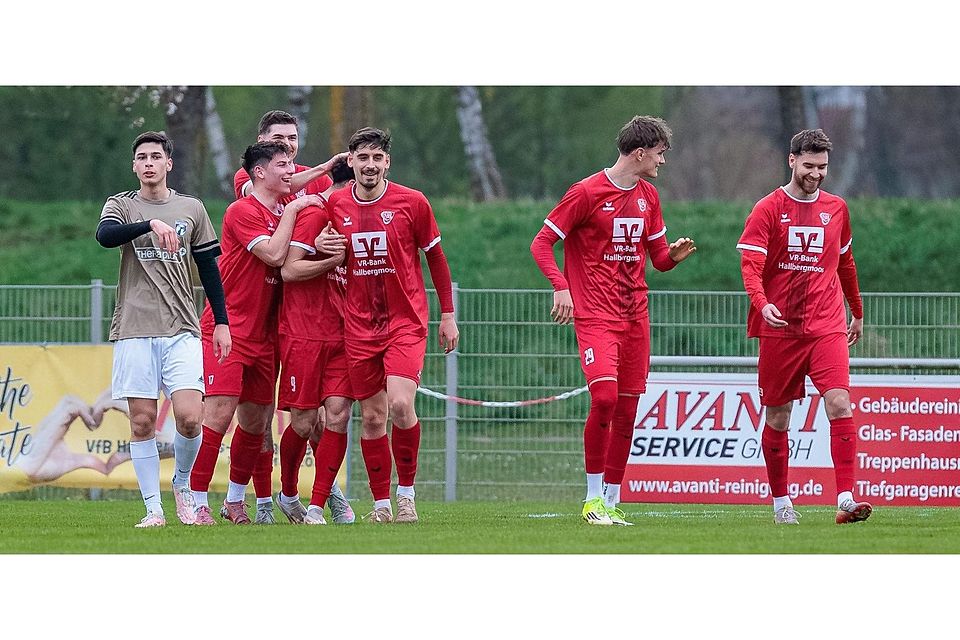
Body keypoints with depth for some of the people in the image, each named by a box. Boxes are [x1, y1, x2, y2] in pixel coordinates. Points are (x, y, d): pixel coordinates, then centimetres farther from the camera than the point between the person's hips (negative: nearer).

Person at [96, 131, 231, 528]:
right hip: (134, 330, -1)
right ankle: (153, 507, 2)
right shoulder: (122, 205, 6)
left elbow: (209, 268, 16)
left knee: (189, 417, -12)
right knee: (142, 420, -4)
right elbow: (105, 235, -17)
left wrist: (221, 322, 10)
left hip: (181, 331, 1)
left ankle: (183, 484, 13)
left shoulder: (192, 209, 11)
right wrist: (151, 224, -31)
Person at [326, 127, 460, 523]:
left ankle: (406, 492, -3)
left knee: (400, 404, -19)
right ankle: (381, 503, 11)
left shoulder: (412, 203, -4)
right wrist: (321, 247, -5)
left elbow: (435, 257, 6)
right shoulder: (335, 205, 3)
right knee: (372, 417, 2)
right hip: (359, 325, 3)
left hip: (406, 322, -3)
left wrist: (447, 315, 6)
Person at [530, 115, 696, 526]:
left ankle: (612, 503, 12)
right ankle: (593, 499, -10)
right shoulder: (587, 193, -7)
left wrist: (673, 254, -4)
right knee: (605, 396, -21)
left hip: (634, 315, 6)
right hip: (594, 315, -6)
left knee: (627, 410, 4)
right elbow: (541, 243, -6)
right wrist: (560, 286, -20)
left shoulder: (647, 196, 13)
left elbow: (658, 258, 20)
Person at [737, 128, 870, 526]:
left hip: (826, 327, 2)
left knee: (839, 404, -15)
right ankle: (780, 502, 19)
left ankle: (846, 500, -20)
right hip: (779, 328, -2)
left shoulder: (836, 209, 11)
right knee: (777, 416, 5)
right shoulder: (768, 210, -1)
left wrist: (857, 313, 30)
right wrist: (762, 303, -29)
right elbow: (750, 265, -11)